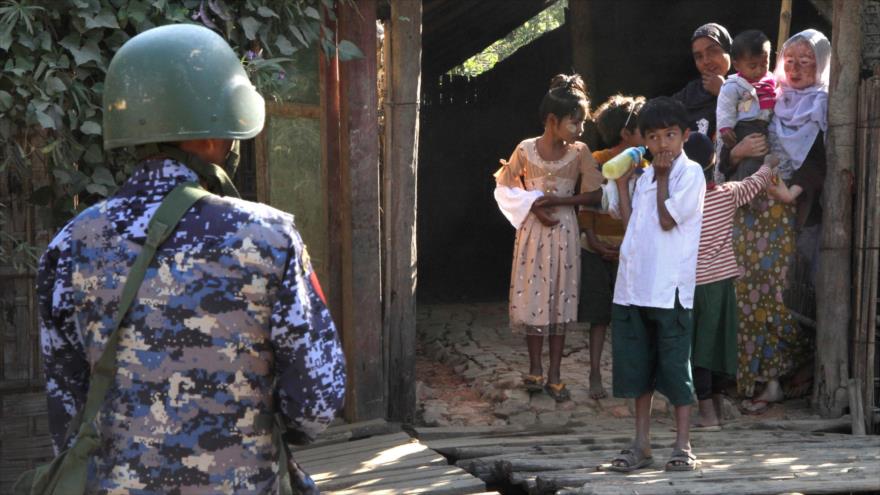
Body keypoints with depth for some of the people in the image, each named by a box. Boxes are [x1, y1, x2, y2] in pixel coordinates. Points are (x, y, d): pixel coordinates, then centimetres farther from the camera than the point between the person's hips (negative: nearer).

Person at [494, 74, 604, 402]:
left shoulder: (579, 153, -6)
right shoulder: (526, 150, -8)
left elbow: (595, 195, -4)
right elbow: (504, 187, 3)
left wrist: (558, 200, -15)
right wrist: (532, 206, -12)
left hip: (563, 233, 1)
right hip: (533, 231, 0)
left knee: (561, 301, 5)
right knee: (531, 298, 3)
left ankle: (554, 375, 13)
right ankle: (535, 368, 19)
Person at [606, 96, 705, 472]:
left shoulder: (690, 173, -5)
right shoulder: (646, 176, 16)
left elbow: (667, 219, -14)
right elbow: (631, 223, 16)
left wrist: (663, 176, -6)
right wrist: (621, 183, 12)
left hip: (670, 289, -7)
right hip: (633, 286, 7)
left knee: (675, 366, 0)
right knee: (637, 367, 10)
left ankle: (683, 446, 10)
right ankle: (641, 445, 19)